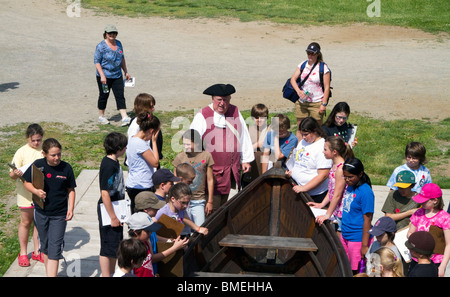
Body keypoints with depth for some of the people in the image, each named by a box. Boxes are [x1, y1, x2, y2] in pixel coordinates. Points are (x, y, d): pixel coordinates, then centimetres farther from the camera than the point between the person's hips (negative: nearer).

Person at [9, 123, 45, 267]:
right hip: (26, 194, -2)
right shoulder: (21, 152, -8)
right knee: (26, 222, 9)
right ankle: (23, 253, 23)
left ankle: (37, 252, 25)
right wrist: (16, 173, -31)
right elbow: (12, 174, -8)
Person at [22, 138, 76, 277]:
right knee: (44, 246, 16)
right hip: (41, 213, 2)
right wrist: (36, 191, -15)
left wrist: (71, 208, -7)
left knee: (55, 248, -7)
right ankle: (49, 273, 34)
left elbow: (71, 190, 2)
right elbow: (27, 183, 5)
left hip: (59, 215, -2)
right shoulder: (37, 165, -7)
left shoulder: (66, 168, -8)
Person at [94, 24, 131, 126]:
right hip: (104, 76, -5)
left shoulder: (118, 43, 8)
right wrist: (102, 76, -20)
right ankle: (101, 116, 24)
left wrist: (126, 72, 16)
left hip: (117, 76, 5)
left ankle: (124, 118, -7)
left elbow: (122, 59, 19)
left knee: (120, 96, -2)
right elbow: (97, 62, -12)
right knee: (103, 96, 7)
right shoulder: (101, 46, -11)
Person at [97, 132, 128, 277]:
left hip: (116, 210, 10)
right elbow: (105, 194, -25)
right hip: (108, 211, -10)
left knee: (116, 245, 19)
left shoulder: (114, 162, 8)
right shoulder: (108, 165, -22)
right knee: (108, 248, 2)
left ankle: (112, 273, 32)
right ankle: (106, 275, 12)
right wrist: (113, 217, -22)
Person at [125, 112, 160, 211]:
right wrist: (154, 141, -9)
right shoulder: (140, 144, -19)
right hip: (141, 187, -10)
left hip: (133, 185, 10)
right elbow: (155, 163, -14)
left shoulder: (132, 140, 12)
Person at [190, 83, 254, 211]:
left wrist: (246, 159, 16)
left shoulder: (235, 112, 8)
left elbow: (244, 136, 16)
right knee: (212, 209, -5)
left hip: (232, 168, 5)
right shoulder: (202, 116, -8)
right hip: (212, 170, -5)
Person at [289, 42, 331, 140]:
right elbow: (293, 79, 6)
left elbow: (327, 87, -7)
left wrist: (324, 104, -12)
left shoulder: (323, 68, -7)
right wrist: (298, 91, -12)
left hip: (316, 103, -4)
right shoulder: (302, 65, 7)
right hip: (301, 102, 4)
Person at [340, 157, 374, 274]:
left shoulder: (365, 192, -18)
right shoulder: (350, 187, 6)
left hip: (358, 238, -8)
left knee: (355, 271, 1)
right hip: (345, 236, 8)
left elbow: (367, 220, -18)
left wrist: (364, 246, -18)